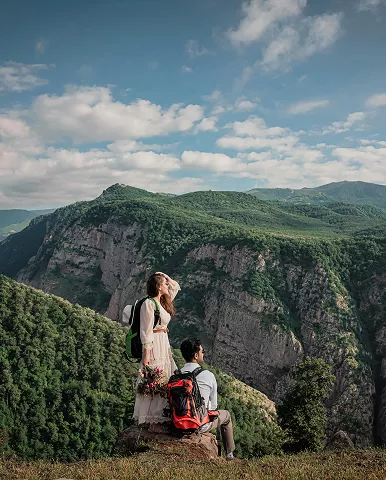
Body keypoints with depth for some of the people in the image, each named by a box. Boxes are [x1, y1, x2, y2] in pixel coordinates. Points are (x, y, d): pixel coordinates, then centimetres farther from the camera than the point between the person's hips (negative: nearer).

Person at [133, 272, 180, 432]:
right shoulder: (148, 304, -14)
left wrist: (166, 276, 9)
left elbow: (176, 287, 25)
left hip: (164, 345, 9)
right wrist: (146, 354, -19)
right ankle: (152, 421, 5)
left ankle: (160, 418, 23)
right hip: (153, 346, -9)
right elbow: (146, 331, -17)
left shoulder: (162, 302, 11)